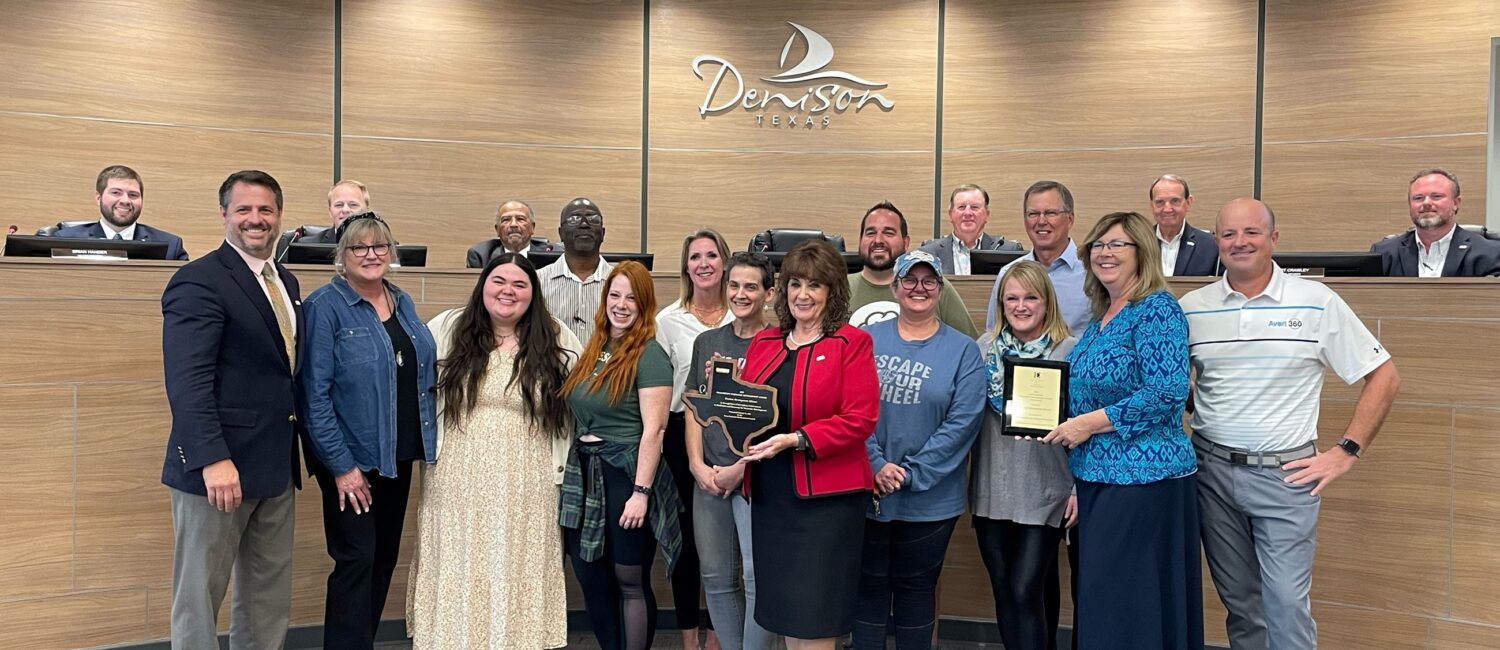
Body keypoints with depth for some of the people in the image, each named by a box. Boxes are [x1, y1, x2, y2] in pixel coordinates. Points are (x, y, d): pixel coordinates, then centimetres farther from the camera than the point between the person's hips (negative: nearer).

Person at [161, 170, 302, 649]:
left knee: (270, 600, 14)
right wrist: (213, 459, -26)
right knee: (199, 596, 6)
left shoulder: (286, 282, 14)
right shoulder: (198, 281, -11)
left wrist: (295, 454, 13)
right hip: (218, 467, -8)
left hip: (276, 467, 8)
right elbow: (187, 381, -19)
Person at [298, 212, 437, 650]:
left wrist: (426, 441, 7)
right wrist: (341, 464, -18)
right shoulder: (325, 306, -11)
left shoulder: (403, 303, 9)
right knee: (357, 560, -3)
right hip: (352, 459, -7)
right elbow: (314, 392, -15)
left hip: (398, 456, 7)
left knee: (386, 557, 14)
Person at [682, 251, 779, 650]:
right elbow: (694, 408, 13)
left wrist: (740, 468, -12)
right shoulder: (707, 343, 13)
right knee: (715, 576, 9)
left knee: (758, 575, -8)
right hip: (708, 477, 5)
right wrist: (698, 466, 0)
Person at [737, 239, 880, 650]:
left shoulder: (852, 343, -5)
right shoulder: (763, 343, 12)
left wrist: (795, 440, -21)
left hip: (825, 496, -6)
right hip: (769, 495, 6)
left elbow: (860, 420, -13)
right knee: (784, 614, 14)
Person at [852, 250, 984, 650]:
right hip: (868, 492, 1)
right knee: (869, 583, 11)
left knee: (916, 587, 11)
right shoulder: (868, 340, 3)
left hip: (929, 499, -1)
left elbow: (962, 422, -9)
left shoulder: (962, 351, 0)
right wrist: (876, 465, -15)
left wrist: (910, 474, -14)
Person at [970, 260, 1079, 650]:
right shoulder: (985, 347, 5)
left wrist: (1080, 488, -7)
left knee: (1027, 592, -4)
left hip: (1045, 494, -4)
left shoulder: (1071, 350, -5)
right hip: (992, 491, 4)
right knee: (1003, 592, 11)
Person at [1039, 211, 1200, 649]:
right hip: (1098, 477, 9)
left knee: (1130, 606, -4)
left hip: (1143, 477, -9)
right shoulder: (1101, 318, 15)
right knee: (1098, 602, 13)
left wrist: (1089, 423, -17)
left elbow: (1167, 392, -21)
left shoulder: (1157, 310, -11)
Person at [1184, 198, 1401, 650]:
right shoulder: (1189, 308, 2)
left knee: (1286, 604, -3)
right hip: (1213, 471, 3)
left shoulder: (1317, 302, -4)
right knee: (1238, 602, 13)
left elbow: (1384, 377, 0)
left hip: (1286, 474, -2)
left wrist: (1347, 452, -4)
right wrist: (1200, 416, 0)